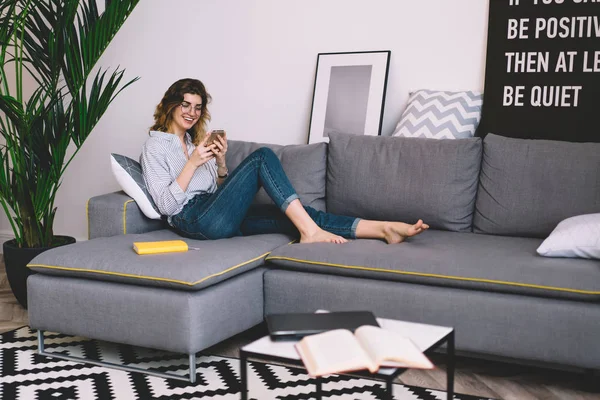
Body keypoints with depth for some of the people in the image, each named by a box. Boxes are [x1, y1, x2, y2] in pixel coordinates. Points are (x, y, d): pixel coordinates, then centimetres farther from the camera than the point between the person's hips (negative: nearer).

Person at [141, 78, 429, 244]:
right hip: (194, 219, -7)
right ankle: (310, 231, -28)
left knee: (295, 216, -14)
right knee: (262, 157, -20)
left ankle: (382, 229, -23)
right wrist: (192, 164, -16)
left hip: (218, 215, 7)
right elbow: (165, 205, -9)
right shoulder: (155, 146, 2)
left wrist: (220, 162, 2)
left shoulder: (195, 140, 25)